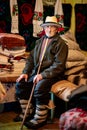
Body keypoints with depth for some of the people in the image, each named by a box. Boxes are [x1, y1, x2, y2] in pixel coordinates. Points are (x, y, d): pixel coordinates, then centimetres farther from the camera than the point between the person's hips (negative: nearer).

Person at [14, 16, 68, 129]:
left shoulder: (60, 44, -8)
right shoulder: (40, 41, 14)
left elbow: (59, 65, -16)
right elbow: (31, 58, 15)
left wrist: (42, 75, -23)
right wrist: (25, 72, 1)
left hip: (52, 74, -7)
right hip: (37, 72, 7)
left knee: (39, 88, -32)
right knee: (20, 84, -6)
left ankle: (40, 118, -15)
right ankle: (28, 112, 6)